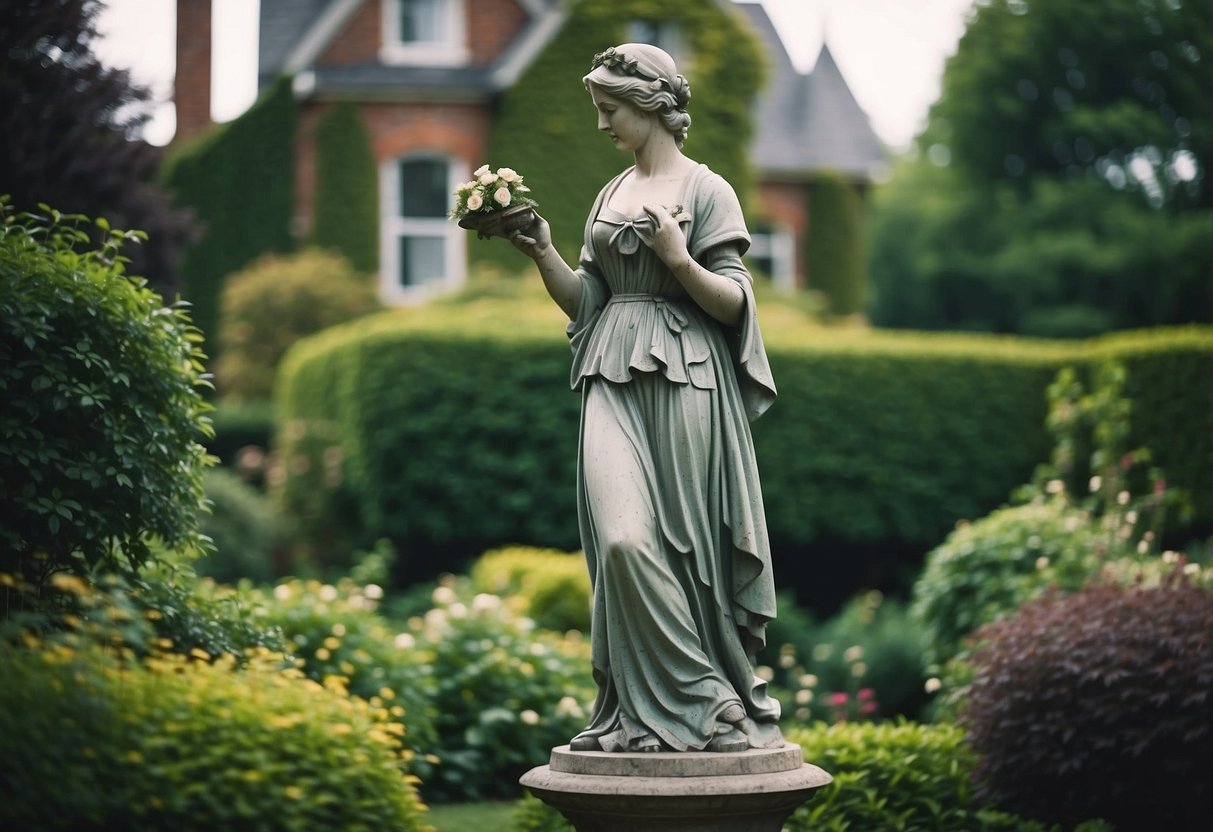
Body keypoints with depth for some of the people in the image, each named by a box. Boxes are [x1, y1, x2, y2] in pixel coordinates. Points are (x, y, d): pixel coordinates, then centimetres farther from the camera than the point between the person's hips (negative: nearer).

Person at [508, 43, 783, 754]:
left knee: (685, 541, -4)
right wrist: (543, 253, 3)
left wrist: (678, 258, -19)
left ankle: (713, 701, 8)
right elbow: (584, 301, 18)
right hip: (615, 382, 4)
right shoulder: (611, 197, 17)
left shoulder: (706, 191, 0)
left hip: (684, 381, -4)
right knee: (624, 540, -11)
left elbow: (733, 303, -4)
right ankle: (698, 700, -3)